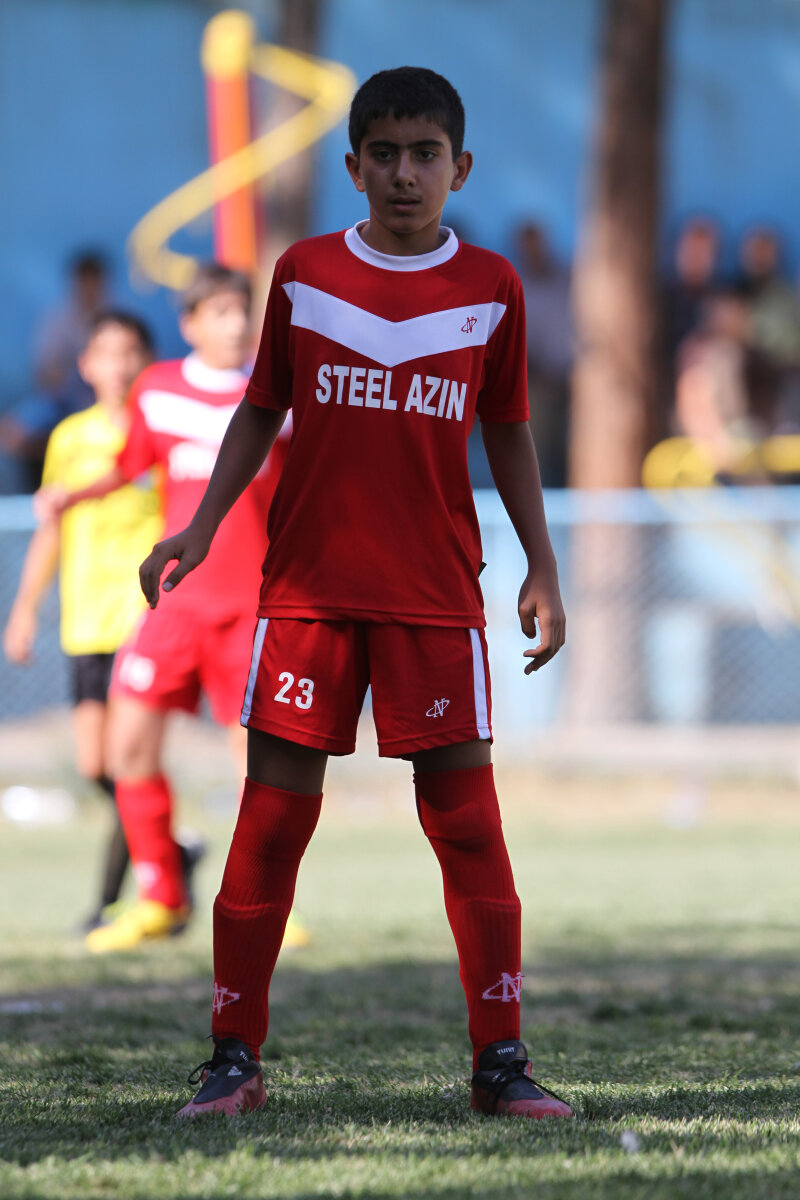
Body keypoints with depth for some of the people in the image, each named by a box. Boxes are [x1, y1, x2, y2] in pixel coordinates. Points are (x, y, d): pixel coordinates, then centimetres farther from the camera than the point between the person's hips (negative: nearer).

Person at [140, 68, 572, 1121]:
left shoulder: (491, 287, 4)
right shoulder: (304, 273, 5)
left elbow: (508, 433, 12)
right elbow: (261, 410, 13)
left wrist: (543, 569, 8)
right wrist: (202, 527, 4)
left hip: (437, 593, 0)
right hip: (307, 586, 0)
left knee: (468, 817, -4)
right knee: (271, 814, -1)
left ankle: (500, 1061, 2)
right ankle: (234, 1058, 6)